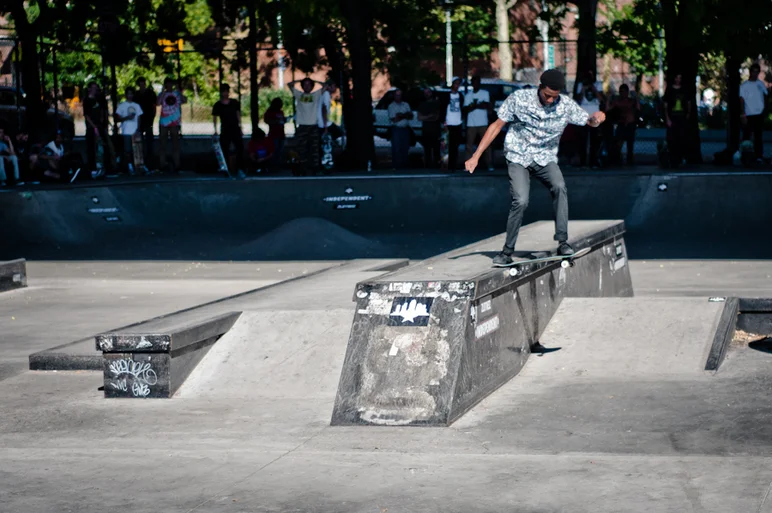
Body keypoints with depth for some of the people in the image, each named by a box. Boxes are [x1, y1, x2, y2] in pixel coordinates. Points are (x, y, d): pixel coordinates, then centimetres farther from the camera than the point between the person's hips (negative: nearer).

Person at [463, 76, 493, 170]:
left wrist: (475, 105, -16)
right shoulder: (468, 95, 11)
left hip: (483, 124, -2)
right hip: (471, 124, 2)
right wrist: (478, 105, -16)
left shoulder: (485, 93, 5)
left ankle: (489, 164, -1)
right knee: (469, 145, -2)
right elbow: (465, 109, 2)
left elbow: (488, 105, -7)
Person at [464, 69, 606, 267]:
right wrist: (476, 156, -7)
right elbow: (497, 125, -5)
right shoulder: (519, 98, -13)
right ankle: (507, 251, -7)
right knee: (521, 200, -22)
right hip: (519, 157, -2)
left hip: (545, 158, 2)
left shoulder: (566, 105, -8)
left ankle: (562, 242, -23)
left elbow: (589, 121, -1)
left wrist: (597, 117, -29)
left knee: (559, 187, -28)